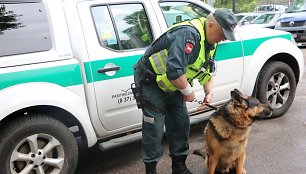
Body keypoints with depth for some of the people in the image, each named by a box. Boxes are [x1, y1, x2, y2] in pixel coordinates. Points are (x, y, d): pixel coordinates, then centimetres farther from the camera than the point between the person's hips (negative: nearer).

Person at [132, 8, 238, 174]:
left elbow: (207, 71, 11)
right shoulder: (189, 34, -30)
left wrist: (209, 93, -3)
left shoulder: (209, 41, 2)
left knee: (180, 124, 10)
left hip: (172, 84, 9)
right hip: (151, 81, -9)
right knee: (154, 127, -4)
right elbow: (174, 71, -37)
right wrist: (188, 92, -22)